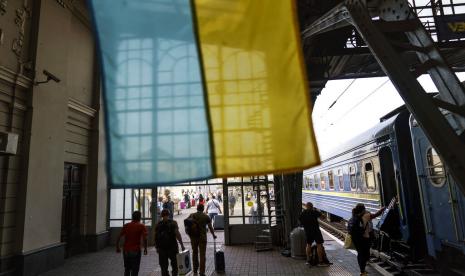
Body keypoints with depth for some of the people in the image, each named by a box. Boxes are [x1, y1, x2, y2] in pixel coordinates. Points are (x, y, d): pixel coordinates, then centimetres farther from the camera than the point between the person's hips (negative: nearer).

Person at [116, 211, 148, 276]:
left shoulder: (126, 225, 5)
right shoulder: (141, 226, -5)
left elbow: (119, 237, 1)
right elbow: (144, 238, -16)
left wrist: (117, 247, 11)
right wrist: (145, 249, -6)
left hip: (126, 250, 4)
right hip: (136, 251, -4)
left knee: (127, 270, 19)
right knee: (134, 270, 5)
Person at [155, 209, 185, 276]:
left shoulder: (158, 224, 2)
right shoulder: (173, 223, -7)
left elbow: (155, 237, 3)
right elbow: (177, 234, -14)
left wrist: (157, 247, 13)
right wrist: (182, 245, -8)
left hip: (161, 248, 2)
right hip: (172, 247, -2)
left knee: (164, 267, 11)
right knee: (174, 264, 17)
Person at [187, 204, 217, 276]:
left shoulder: (191, 215, 1)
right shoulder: (206, 217, -5)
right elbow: (210, 227, -1)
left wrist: (190, 235, 16)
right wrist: (213, 235, 14)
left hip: (193, 237, 3)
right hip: (202, 237, -2)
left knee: (194, 253, 19)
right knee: (202, 254, 4)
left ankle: (195, 270, 30)